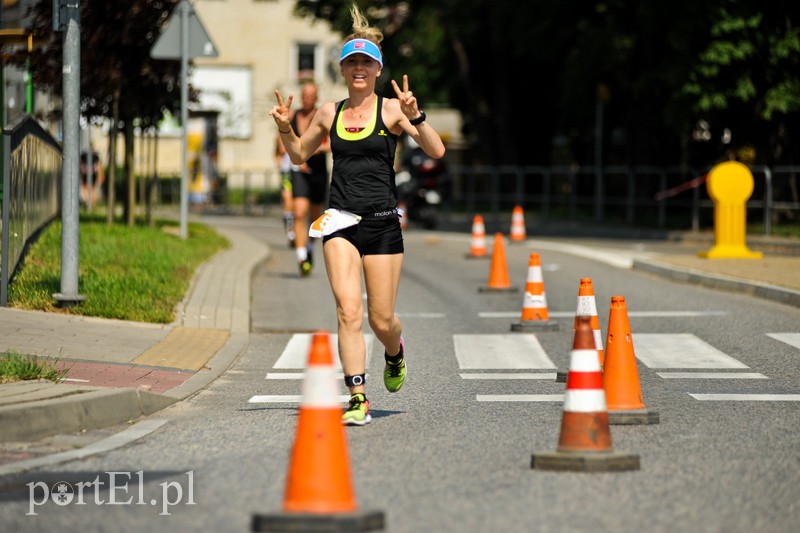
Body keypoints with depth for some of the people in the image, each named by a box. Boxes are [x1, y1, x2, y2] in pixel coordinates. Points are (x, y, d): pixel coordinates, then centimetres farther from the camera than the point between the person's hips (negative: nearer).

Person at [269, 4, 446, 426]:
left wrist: (414, 115, -23)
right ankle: (357, 398, -14)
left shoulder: (391, 109, -1)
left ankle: (395, 350, 41)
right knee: (348, 311, -15)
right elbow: (299, 154, 26)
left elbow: (436, 151, -9)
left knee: (381, 320, 4)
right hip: (341, 221, 2)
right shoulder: (329, 113, 10)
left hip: (382, 222, -2)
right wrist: (285, 127, 7)